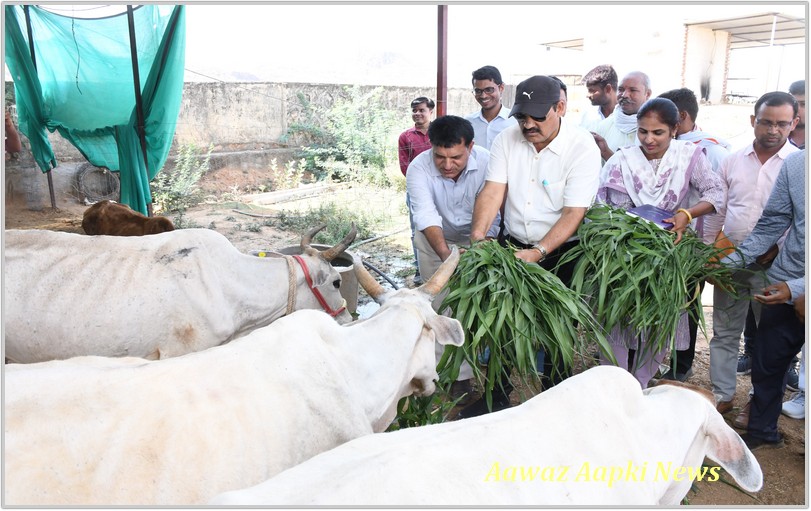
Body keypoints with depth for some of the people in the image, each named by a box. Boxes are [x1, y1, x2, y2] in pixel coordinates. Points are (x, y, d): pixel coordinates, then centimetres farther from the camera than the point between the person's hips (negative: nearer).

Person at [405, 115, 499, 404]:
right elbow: (426, 217, -38)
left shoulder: (486, 162, -27)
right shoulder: (419, 168, -26)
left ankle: (462, 375, 8)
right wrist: (447, 254, -53)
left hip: (473, 239, 0)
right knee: (439, 304, 1)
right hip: (434, 240, 0)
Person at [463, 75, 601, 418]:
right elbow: (493, 191, -11)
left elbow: (573, 213, -21)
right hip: (513, 245, 4)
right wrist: (479, 232, -27)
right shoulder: (507, 139, -3)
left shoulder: (582, 148, -16)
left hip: (561, 252, -4)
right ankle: (497, 396, 28)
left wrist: (538, 252, -32)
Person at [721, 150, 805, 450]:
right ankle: (762, 431, 36)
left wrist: (797, 288, -25)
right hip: (784, 285, 3)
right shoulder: (795, 163, -6)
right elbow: (770, 225, 1)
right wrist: (730, 263, -4)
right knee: (767, 364, 14)